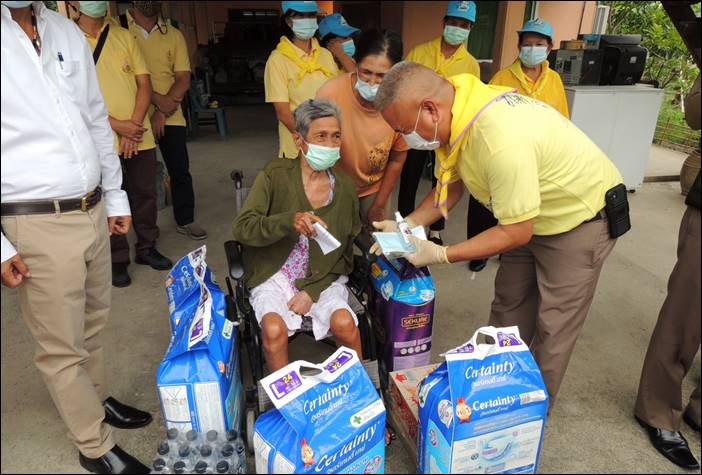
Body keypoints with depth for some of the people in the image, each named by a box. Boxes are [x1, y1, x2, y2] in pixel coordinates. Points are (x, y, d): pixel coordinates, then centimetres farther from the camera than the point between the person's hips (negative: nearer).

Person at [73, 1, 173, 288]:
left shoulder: (124, 37, 8)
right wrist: (118, 126, -14)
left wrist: (134, 126, -8)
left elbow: (144, 84, 4)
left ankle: (146, 248, 29)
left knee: (145, 195, 11)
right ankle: (117, 259, 20)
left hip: (139, 136, 3)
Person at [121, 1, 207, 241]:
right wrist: (157, 98, -17)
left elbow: (183, 79, 0)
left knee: (180, 171, 6)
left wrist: (163, 112, -11)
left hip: (171, 117, 2)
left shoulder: (174, 35, 6)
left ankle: (185, 220, 23)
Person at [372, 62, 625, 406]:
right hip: (528, 216, 8)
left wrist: (440, 255, -25)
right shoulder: (453, 114, -14)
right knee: (507, 311, 17)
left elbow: (516, 232, -30)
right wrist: (407, 226, -11)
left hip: (581, 219, -8)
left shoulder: (502, 141, -41)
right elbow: (450, 186, 1)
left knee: (552, 331, 3)